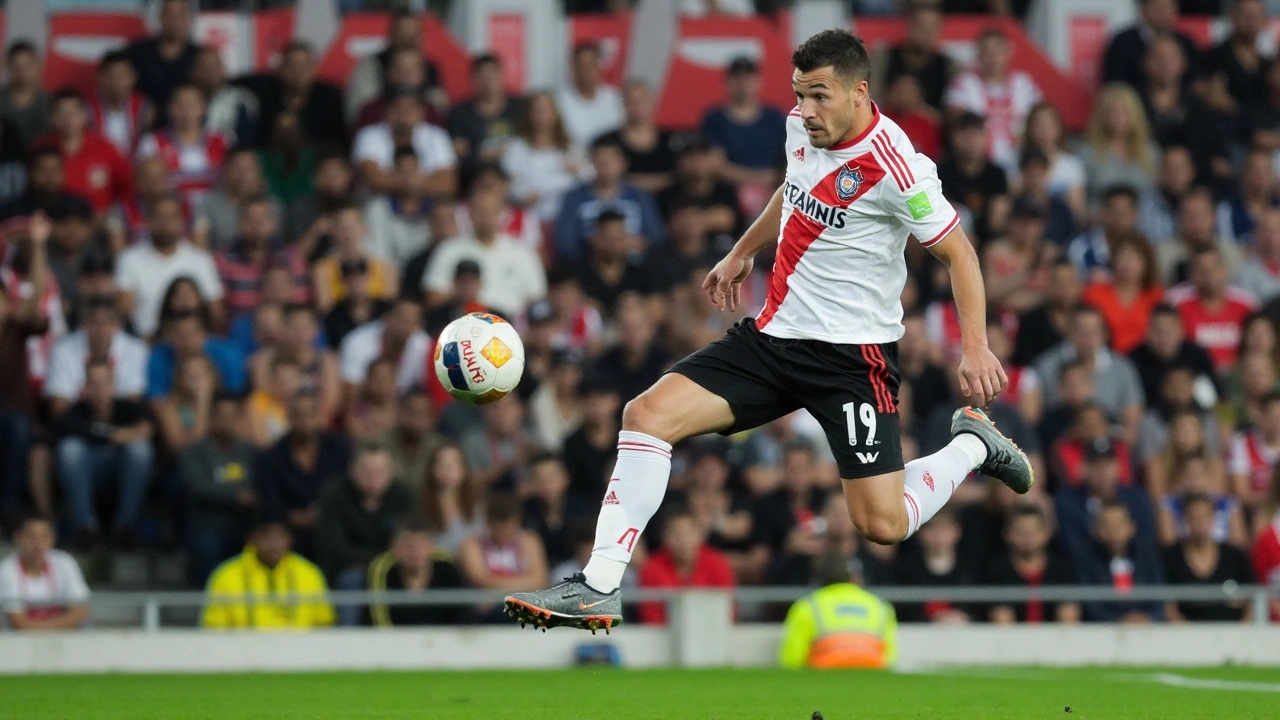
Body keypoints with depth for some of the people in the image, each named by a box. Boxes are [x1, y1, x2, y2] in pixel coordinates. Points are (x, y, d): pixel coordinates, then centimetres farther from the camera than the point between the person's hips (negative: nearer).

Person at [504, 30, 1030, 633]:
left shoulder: (895, 167, -18)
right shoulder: (802, 127, 3)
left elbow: (958, 252, -10)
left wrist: (975, 348, -18)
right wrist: (741, 254, 33)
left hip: (852, 352, -6)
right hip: (774, 335, 6)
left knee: (882, 526, -10)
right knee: (647, 413, -13)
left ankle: (971, 444, 21)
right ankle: (599, 588, -14)